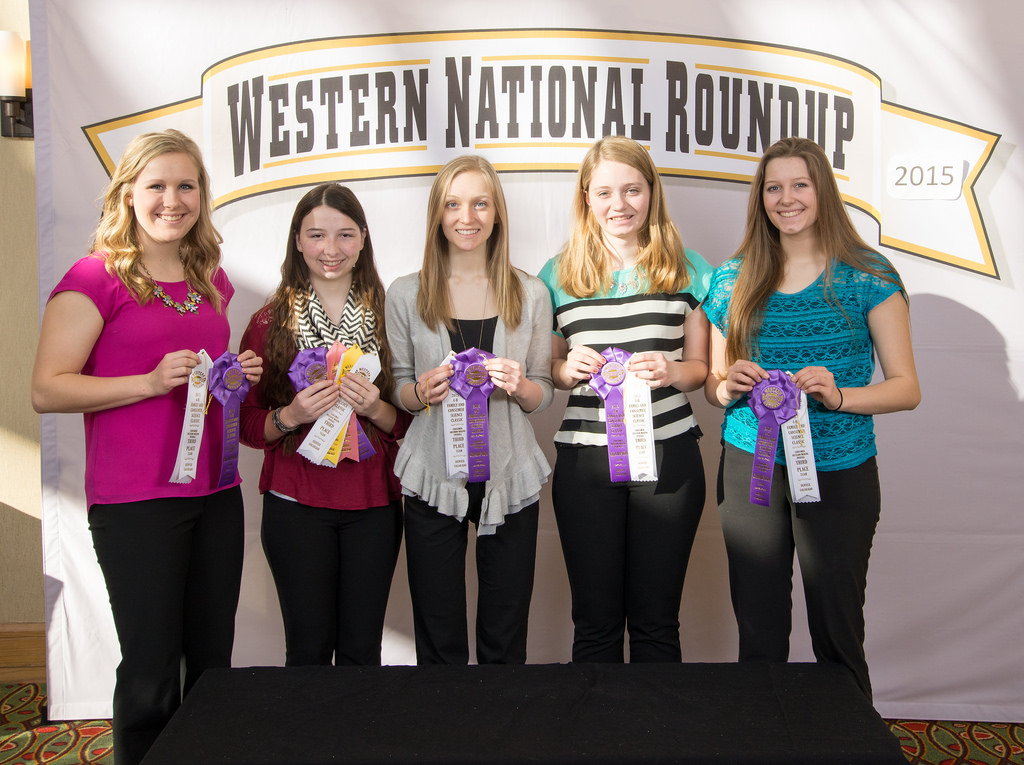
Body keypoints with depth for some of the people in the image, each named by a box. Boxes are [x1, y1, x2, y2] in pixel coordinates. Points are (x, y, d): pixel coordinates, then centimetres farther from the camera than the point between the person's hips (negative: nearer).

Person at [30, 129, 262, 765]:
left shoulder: (211, 279, 13)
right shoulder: (96, 277, -7)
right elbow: (47, 390, -11)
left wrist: (241, 375, 5)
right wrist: (150, 382, -20)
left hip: (216, 492, 6)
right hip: (136, 499, -6)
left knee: (213, 663, 14)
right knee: (151, 674, 2)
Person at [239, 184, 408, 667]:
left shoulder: (388, 316, 4)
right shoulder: (270, 322, 1)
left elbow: (409, 422, 6)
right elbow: (248, 424, 3)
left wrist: (375, 408, -14)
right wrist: (291, 415, -16)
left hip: (372, 504, 1)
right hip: (296, 505, -1)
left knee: (362, 649, 6)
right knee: (309, 649, 4)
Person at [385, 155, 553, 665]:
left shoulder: (530, 294, 5)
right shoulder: (405, 294, 3)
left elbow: (543, 393, 7)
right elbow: (396, 389, 7)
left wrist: (518, 386, -15)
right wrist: (421, 393, -15)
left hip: (509, 478, 1)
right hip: (433, 476, 0)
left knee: (505, 641, 8)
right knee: (438, 642, 7)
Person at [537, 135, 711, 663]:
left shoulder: (687, 269, 7)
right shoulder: (558, 275, 7)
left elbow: (701, 366, 10)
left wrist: (670, 371, -11)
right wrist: (567, 369, -8)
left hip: (668, 454, 0)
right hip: (585, 460, 0)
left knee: (656, 622, 9)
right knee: (595, 622, 8)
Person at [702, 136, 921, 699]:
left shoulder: (868, 277, -1)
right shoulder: (733, 281, 8)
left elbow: (907, 388, -2)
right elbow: (714, 385, 14)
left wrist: (837, 395, -19)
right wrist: (728, 386, -9)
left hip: (839, 471, -2)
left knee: (837, 634, 6)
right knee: (758, 633, 9)